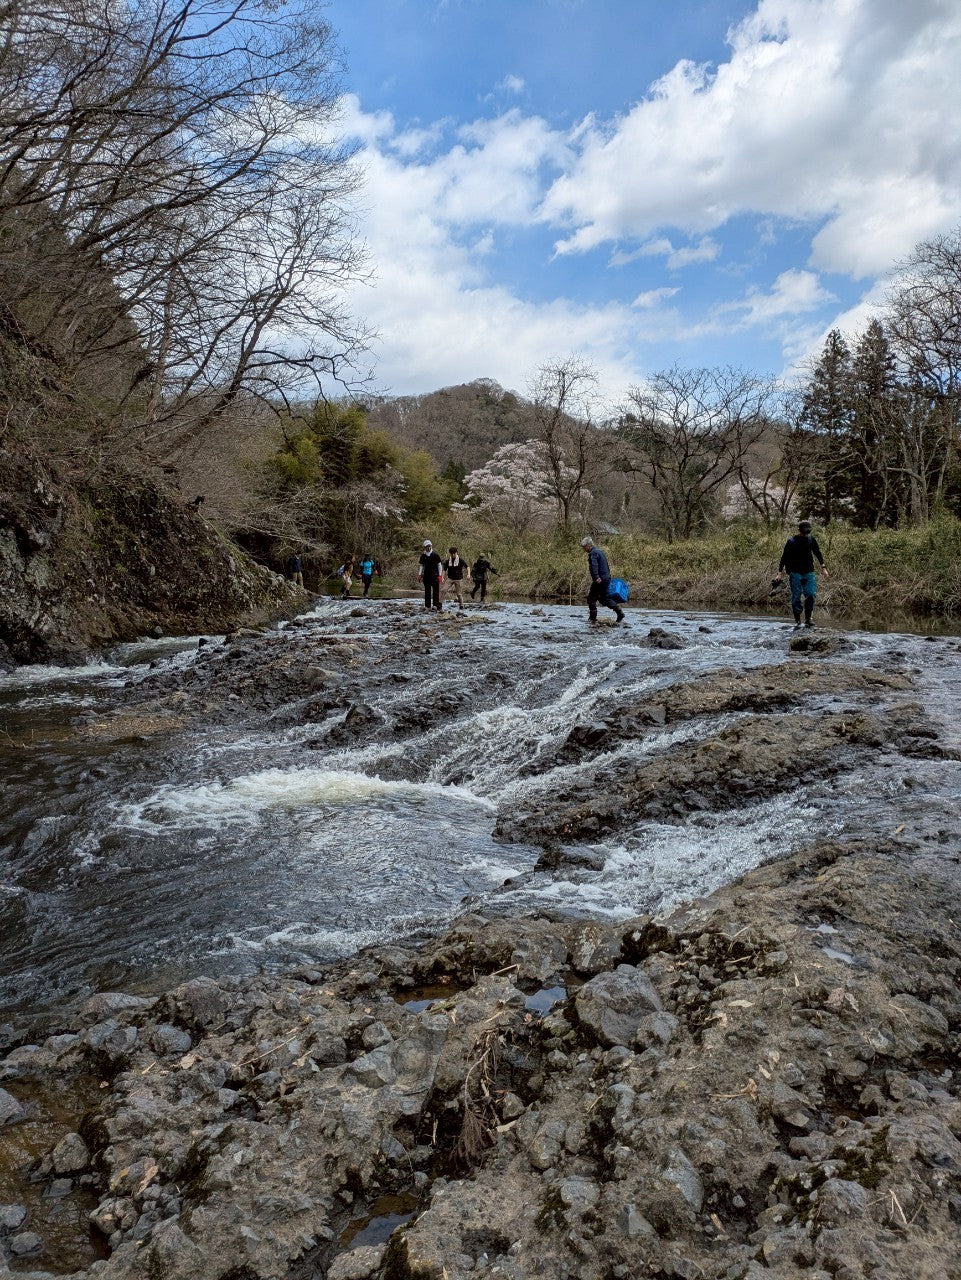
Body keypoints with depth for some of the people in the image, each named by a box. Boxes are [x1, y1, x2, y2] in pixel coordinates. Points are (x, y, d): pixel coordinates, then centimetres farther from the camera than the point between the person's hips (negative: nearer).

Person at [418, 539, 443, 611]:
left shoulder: (435, 555, -2)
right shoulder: (423, 556, 7)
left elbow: (439, 565, 1)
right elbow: (421, 566, 15)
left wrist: (440, 575, -5)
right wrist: (419, 575, 6)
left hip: (434, 575, -3)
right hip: (426, 575, 3)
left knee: (436, 590, -6)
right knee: (427, 591, 6)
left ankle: (436, 605, -4)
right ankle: (427, 605, 11)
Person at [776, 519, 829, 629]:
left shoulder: (811, 539, 5)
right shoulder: (791, 542, -5)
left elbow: (817, 553, 18)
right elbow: (784, 557, -1)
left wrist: (823, 568, 16)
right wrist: (780, 573, -4)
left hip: (809, 572, 3)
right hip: (795, 573, -3)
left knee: (811, 594, -9)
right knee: (796, 597, -3)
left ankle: (808, 619, 3)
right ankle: (797, 622, 3)